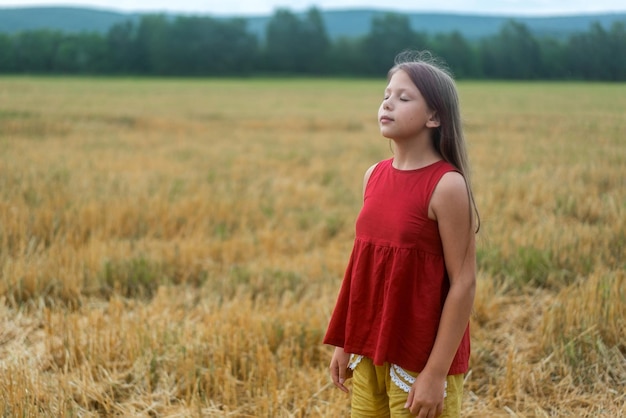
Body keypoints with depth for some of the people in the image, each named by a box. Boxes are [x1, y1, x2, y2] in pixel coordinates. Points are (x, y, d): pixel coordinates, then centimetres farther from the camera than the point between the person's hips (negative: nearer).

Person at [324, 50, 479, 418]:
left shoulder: (447, 185, -15)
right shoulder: (375, 176, 5)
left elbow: (464, 283, -16)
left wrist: (437, 373, -18)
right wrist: (345, 343, 13)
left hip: (420, 358, -6)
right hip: (370, 353, 7)